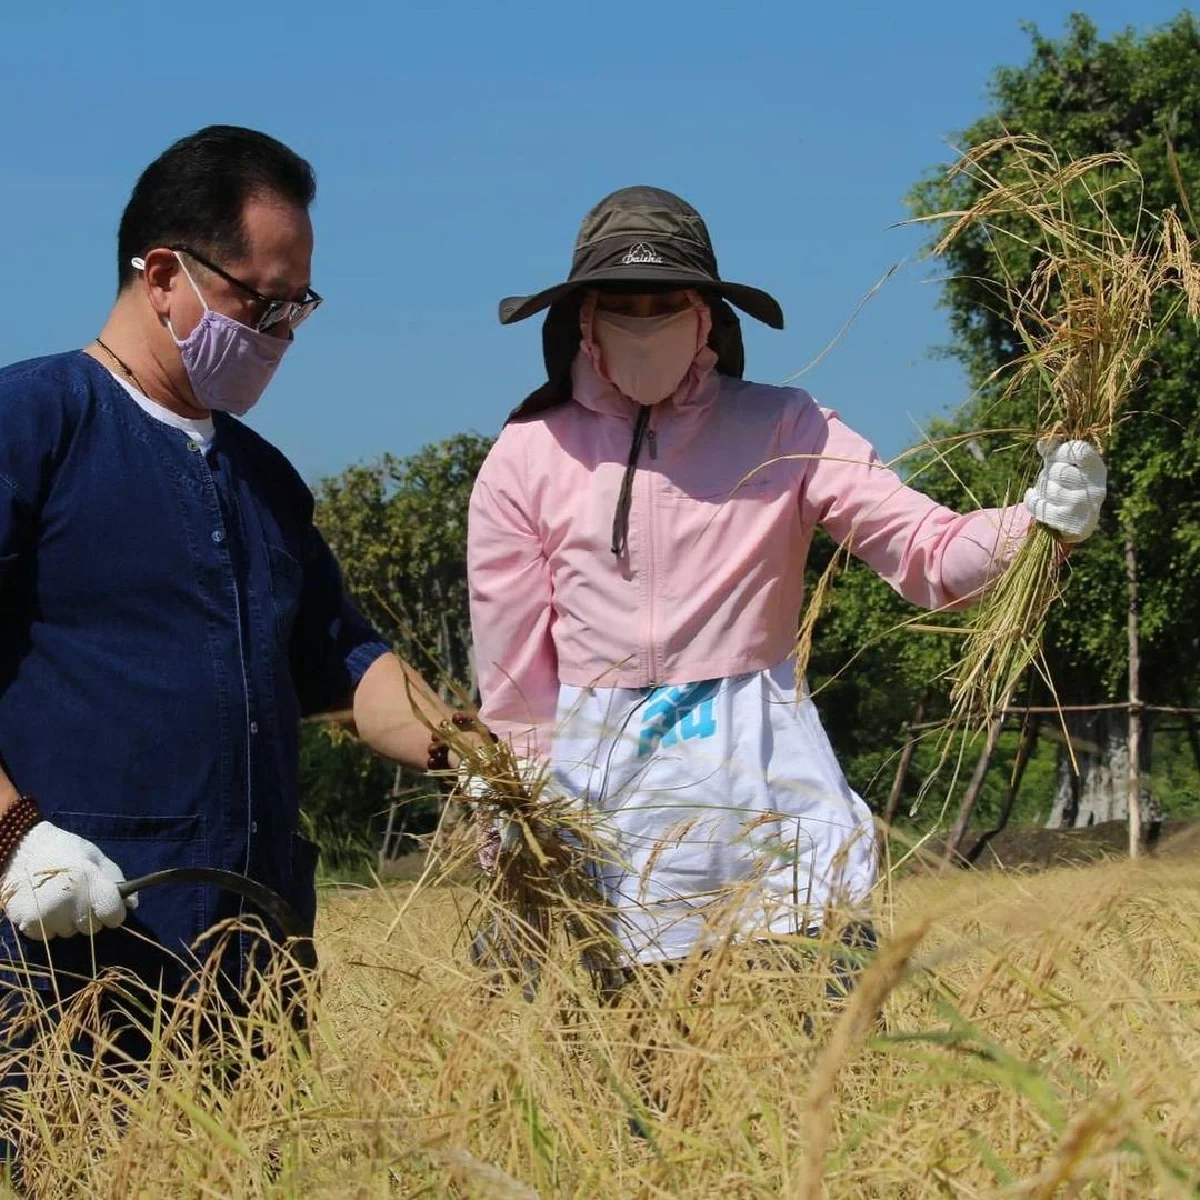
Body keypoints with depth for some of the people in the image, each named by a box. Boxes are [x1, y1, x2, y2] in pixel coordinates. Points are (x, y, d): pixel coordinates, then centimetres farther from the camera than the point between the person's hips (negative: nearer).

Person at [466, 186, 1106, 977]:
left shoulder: (783, 431, 2)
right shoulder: (527, 460, 3)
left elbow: (928, 552, -6)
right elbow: (513, 677, 6)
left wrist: (1036, 522, -25)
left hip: (762, 775, -1)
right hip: (591, 784, 1)